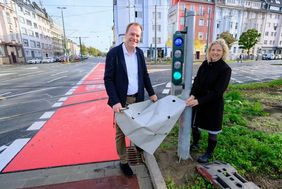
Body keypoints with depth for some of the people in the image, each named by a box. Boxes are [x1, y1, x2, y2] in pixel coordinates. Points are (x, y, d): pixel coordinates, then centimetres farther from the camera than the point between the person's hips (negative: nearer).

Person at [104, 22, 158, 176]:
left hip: (138, 98, 5)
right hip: (122, 100, -4)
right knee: (120, 131, 9)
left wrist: (151, 93, 10)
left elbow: (145, 74, 12)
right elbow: (108, 79, -14)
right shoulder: (113, 53, -12)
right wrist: (115, 101, -22)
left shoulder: (139, 53, 5)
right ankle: (123, 162, 27)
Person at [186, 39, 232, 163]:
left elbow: (217, 91, -20)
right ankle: (195, 144, 45)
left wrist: (198, 101, -26)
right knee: (194, 124, 17)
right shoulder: (205, 64, 0)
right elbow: (197, 81, -5)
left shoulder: (225, 69, -15)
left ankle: (209, 153, 34)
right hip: (198, 101, 5)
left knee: (212, 130, 12)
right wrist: (192, 95, -23)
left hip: (214, 104, -5)